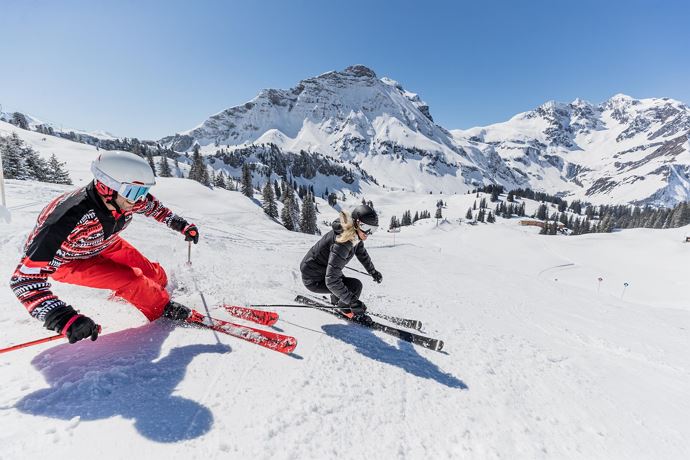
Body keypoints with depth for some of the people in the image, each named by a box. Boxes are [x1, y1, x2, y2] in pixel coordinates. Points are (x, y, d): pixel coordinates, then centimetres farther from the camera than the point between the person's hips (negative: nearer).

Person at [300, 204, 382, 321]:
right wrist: (353, 301, -36)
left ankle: (336, 300, 52)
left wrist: (373, 272, 24)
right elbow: (331, 281, -38)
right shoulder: (342, 243, -35)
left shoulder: (355, 235, -8)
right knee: (355, 285, -16)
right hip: (313, 280, -9)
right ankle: (345, 308, 10)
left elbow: (362, 253, 14)